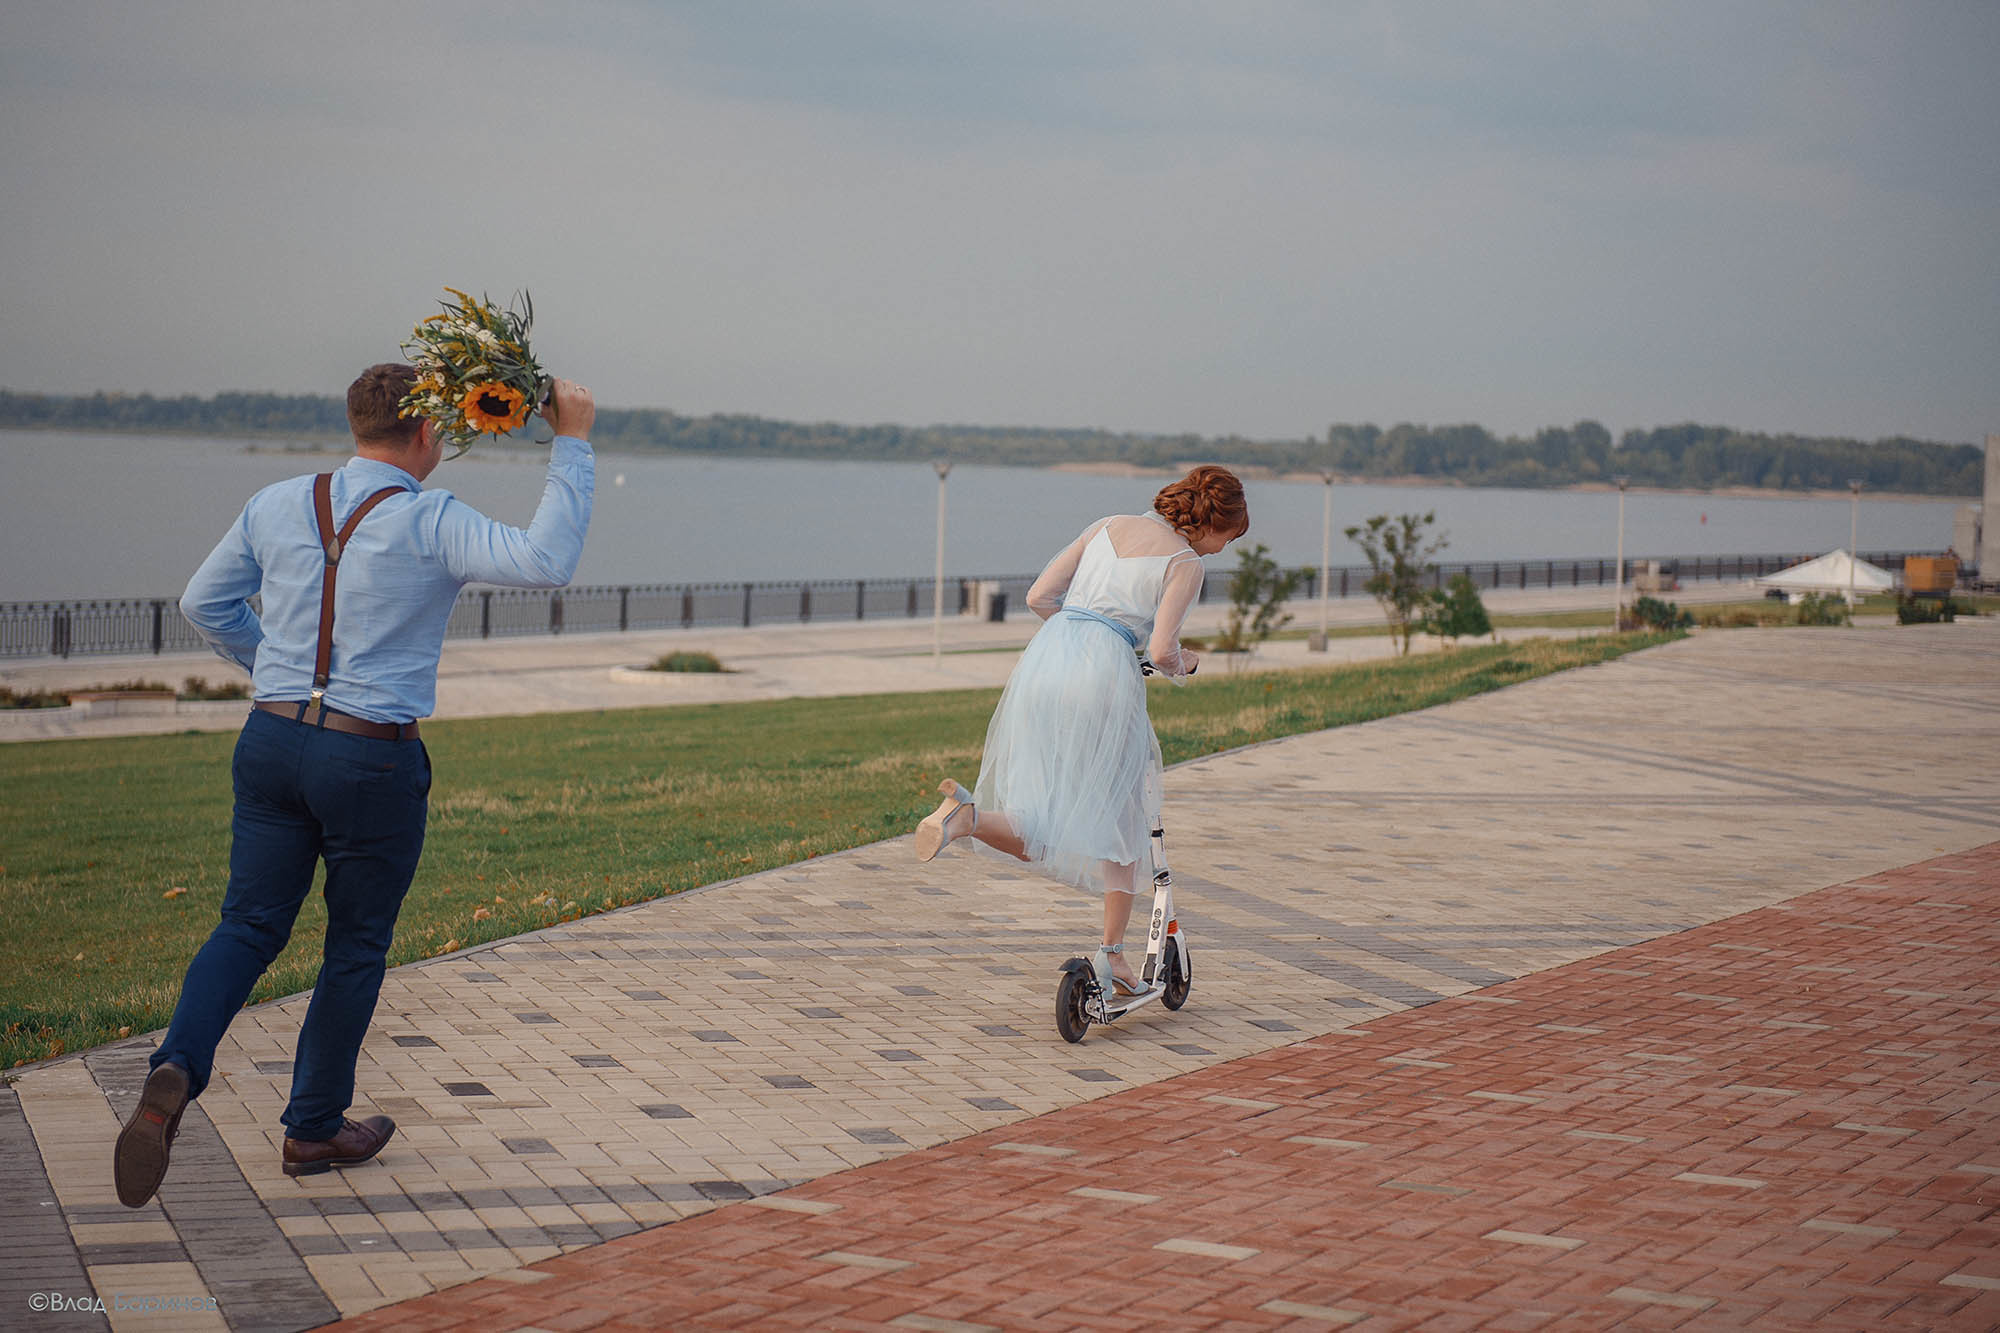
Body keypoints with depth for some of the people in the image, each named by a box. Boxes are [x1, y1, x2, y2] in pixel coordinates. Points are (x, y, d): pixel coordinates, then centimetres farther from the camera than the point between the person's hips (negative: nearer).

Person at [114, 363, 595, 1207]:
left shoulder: (277, 506, 4)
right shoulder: (431, 525, -14)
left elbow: (205, 604, 13)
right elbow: (546, 563, -27)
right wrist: (572, 444, -19)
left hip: (273, 741, 4)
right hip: (373, 762, -4)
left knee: (249, 927, 9)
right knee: (357, 946, 13)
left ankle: (175, 1071, -17)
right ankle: (314, 1128, 24)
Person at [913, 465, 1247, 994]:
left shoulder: (1110, 526, 21)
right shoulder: (1185, 563, 3)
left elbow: (1039, 597, 17)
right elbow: (1162, 650, -8)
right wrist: (1182, 665, 15)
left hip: (1045, 655, 5)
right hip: (1105, 673, -5)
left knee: (1037, 836, 6)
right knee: (1121, 817, 13)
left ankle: (967, 815, -25)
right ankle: (1112, 954, 12)